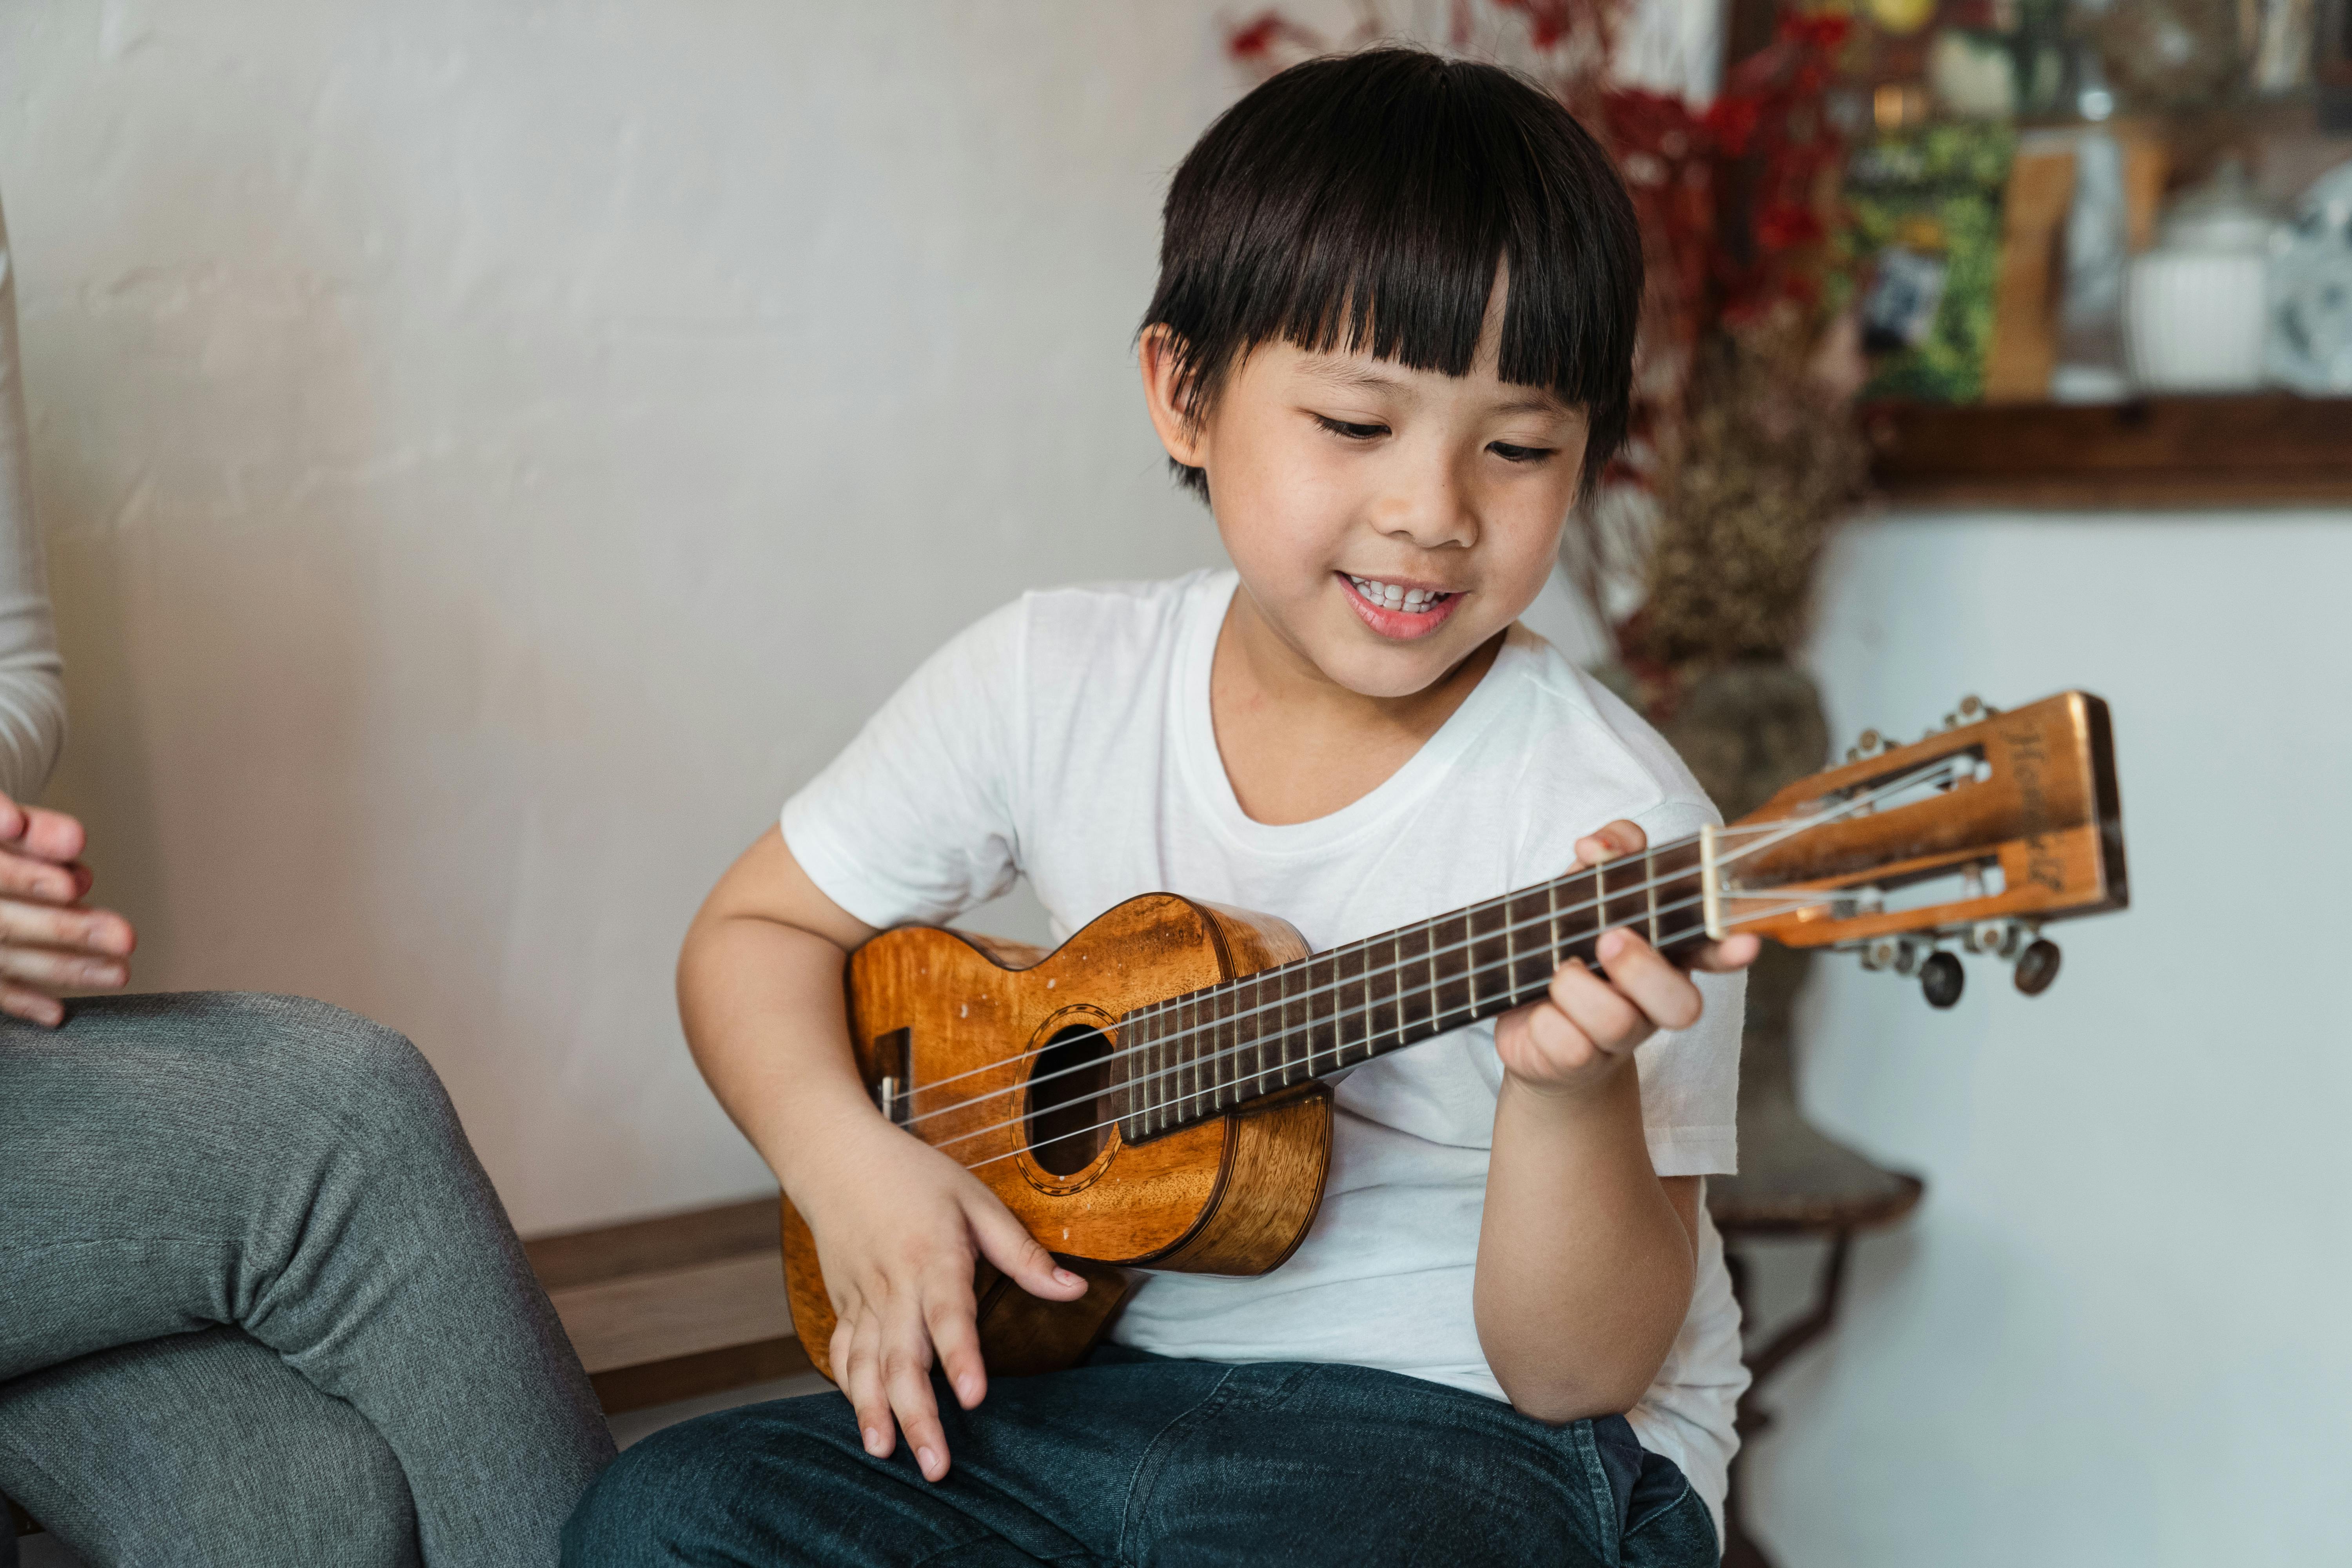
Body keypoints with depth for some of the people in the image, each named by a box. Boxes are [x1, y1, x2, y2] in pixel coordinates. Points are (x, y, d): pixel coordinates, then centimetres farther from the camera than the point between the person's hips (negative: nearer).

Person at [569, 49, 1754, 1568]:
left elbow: (1580, 1371, -14)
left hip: (1495, 1433, -4)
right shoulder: (1054, 683, -4)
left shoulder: (1606, 817, -16)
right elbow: (757, 930, 8)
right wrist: (845, 1154, -11)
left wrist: (1576, 1091, -34)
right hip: (1115, 1372, 4)